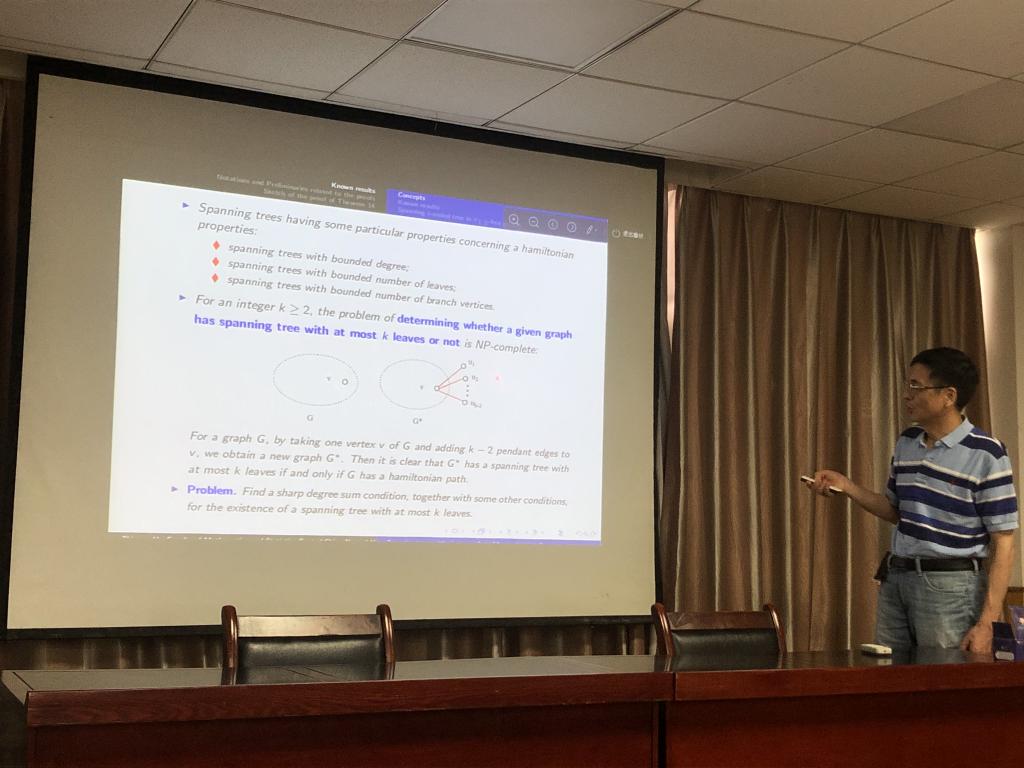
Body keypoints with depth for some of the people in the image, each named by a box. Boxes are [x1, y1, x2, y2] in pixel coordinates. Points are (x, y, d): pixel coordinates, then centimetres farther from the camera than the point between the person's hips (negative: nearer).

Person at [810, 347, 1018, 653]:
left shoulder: (986, 454, -12)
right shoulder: (906, 443, 9)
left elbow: (1003, 543, -12)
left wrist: (987, 622, -17)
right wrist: (846, 486, 5)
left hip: (950, 585, -6)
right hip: (894, 580, 6)